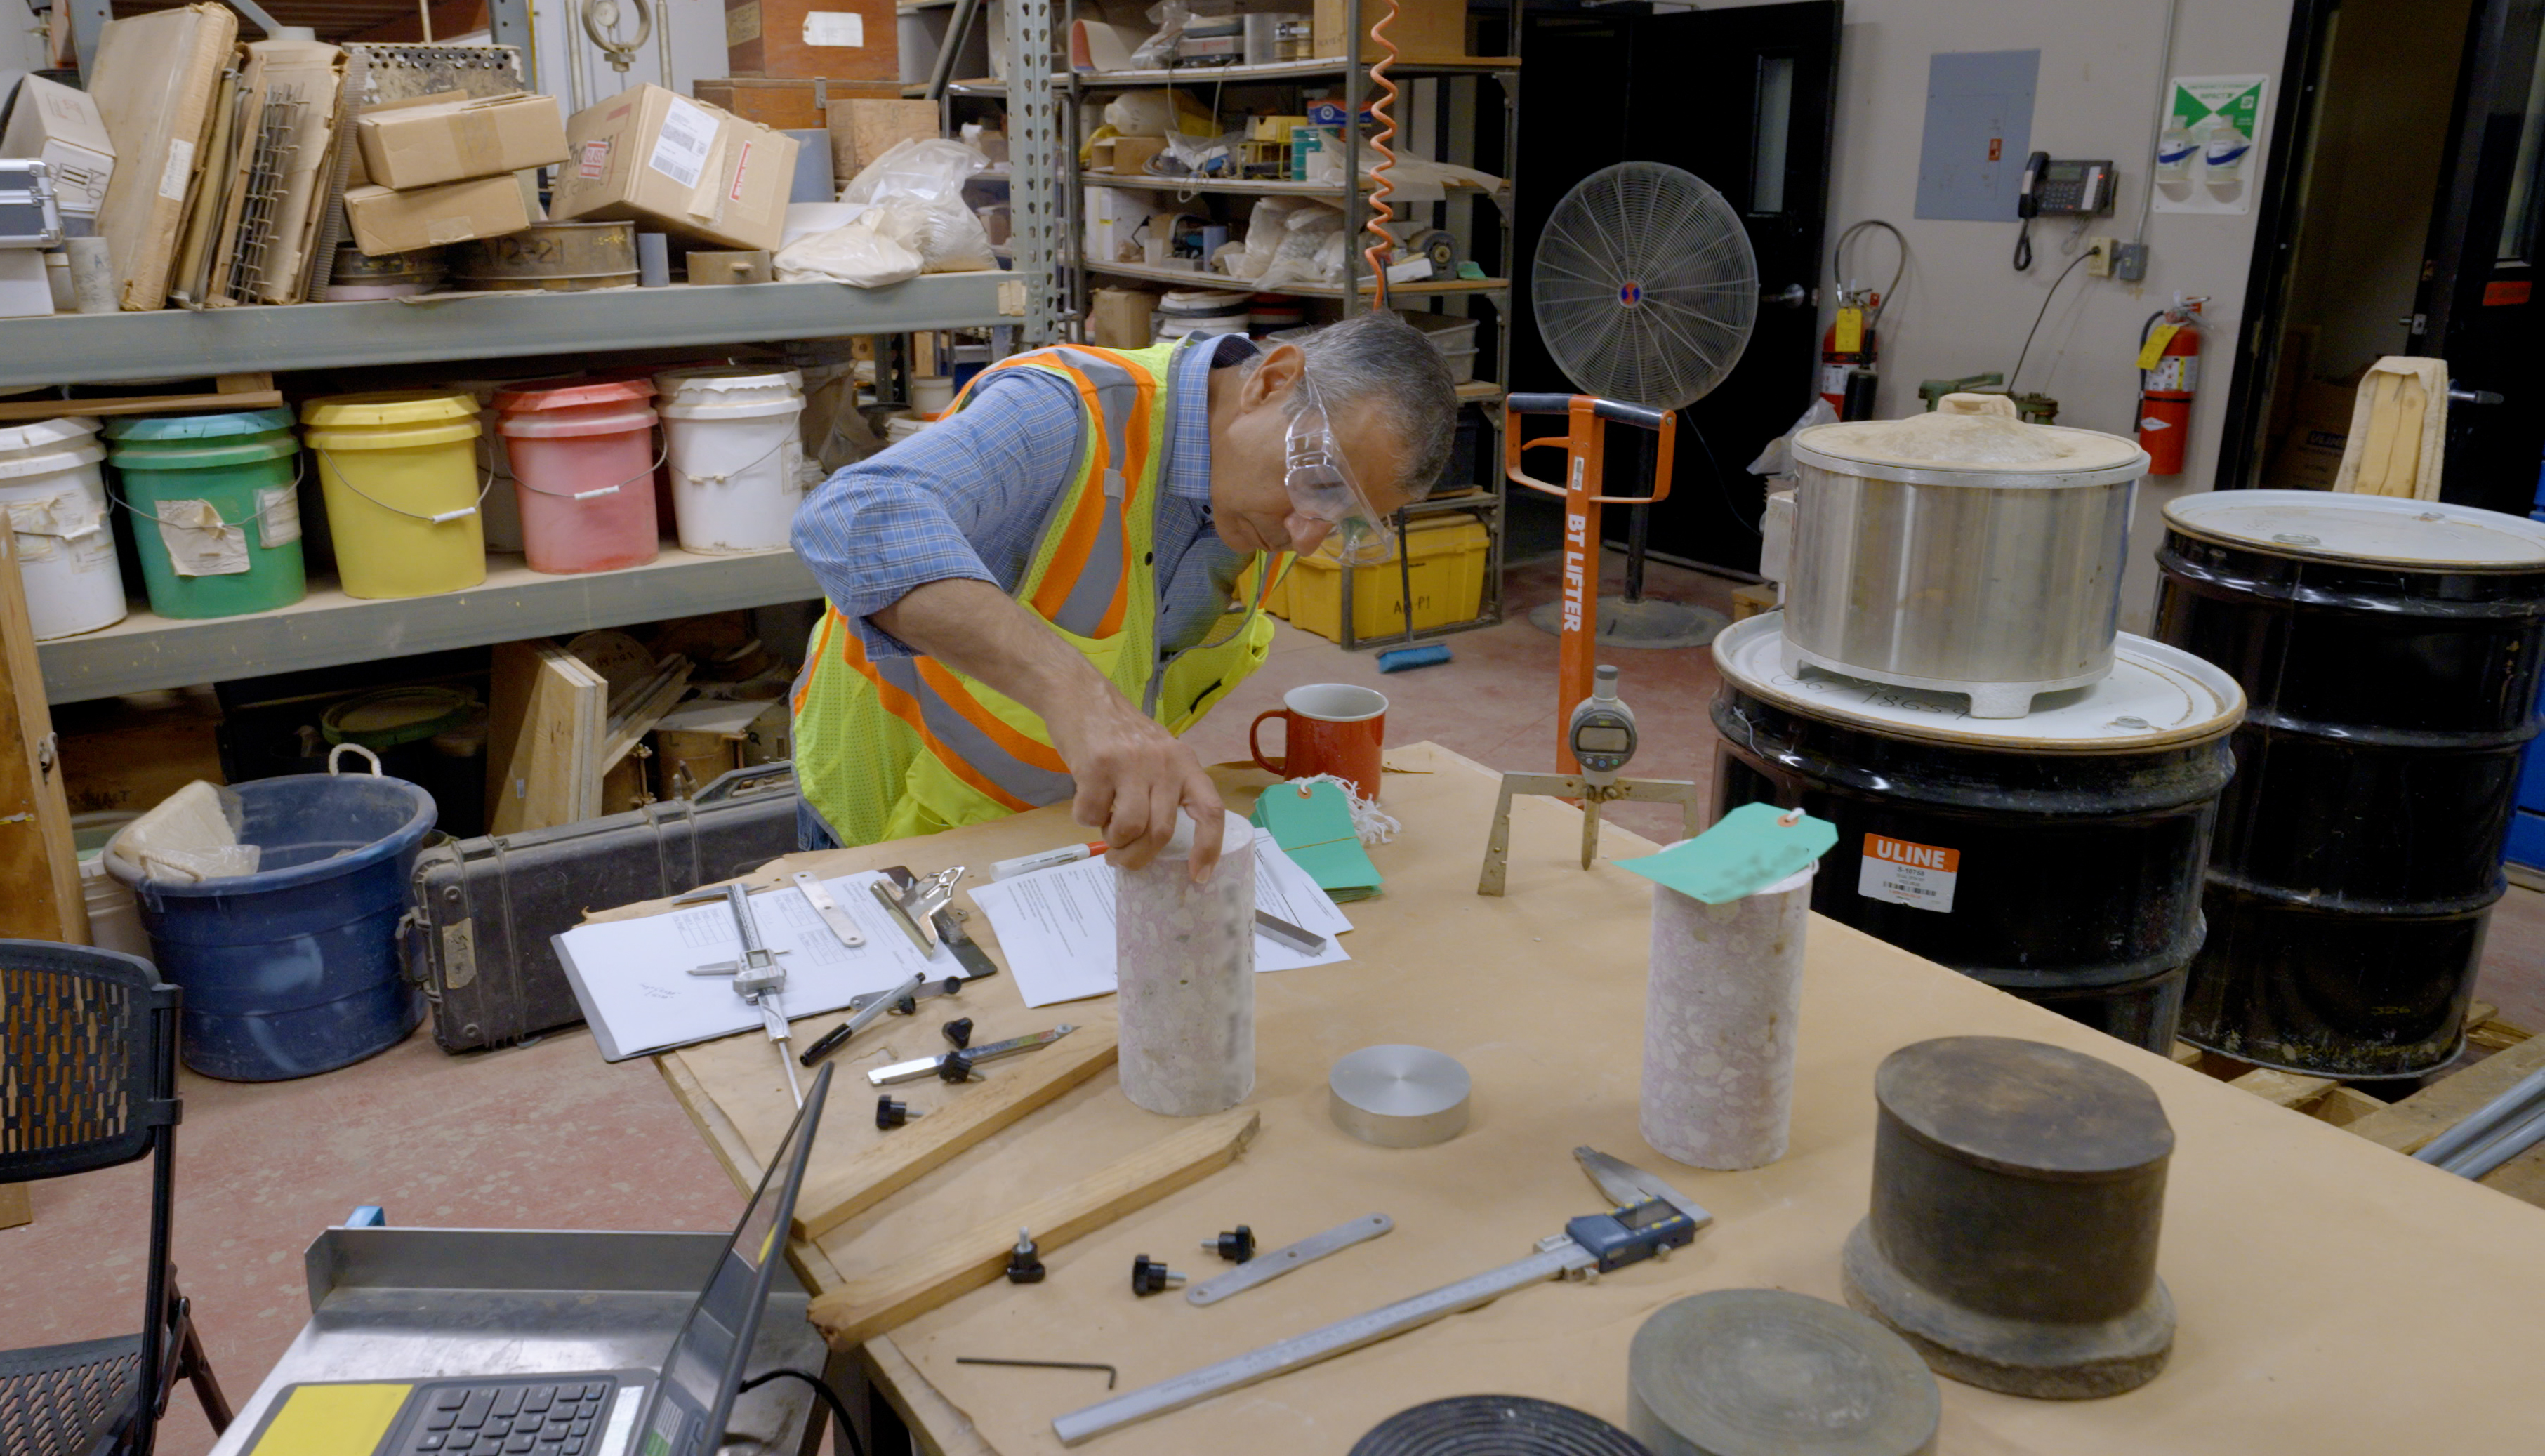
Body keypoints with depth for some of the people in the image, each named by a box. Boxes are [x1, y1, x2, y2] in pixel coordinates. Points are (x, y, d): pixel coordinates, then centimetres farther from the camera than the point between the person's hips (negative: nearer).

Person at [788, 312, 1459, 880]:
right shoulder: (1066, 417, -31)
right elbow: (852, 520, -49)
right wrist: (1072, 686, -60)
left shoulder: (1269, 515, -6)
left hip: (1069, 823, 5)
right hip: (895, 820, -5)